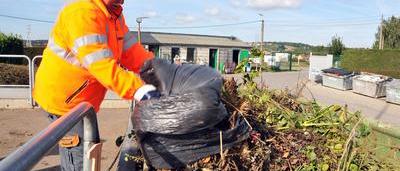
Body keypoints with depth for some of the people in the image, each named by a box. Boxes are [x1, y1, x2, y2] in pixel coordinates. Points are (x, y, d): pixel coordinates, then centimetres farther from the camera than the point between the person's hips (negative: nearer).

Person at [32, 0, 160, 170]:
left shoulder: (115, 14, 3)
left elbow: (130, 49, -3)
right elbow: (103, 67, -35)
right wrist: (141, 89, -40)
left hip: (82, 100, 9)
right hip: (61, 99, -9)